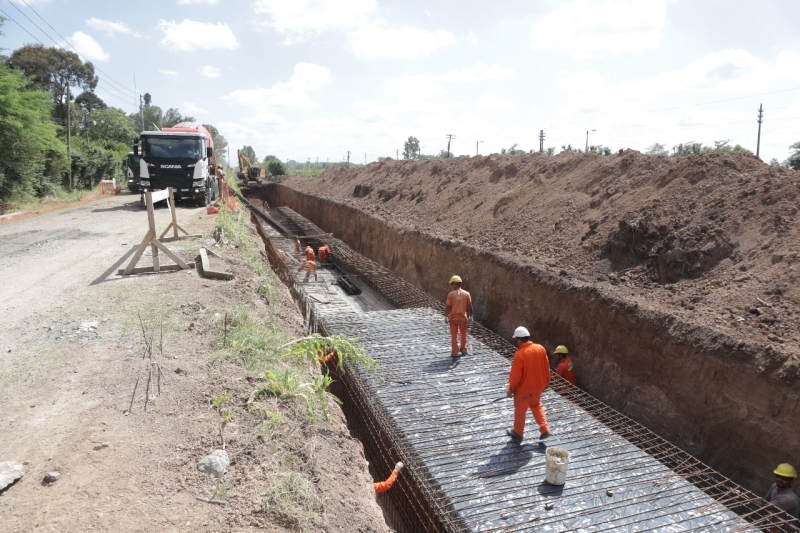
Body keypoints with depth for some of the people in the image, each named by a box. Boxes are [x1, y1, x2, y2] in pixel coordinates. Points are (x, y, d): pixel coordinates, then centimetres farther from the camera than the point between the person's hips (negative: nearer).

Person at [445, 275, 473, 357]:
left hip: (453, 317, -2)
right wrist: (470, 316, 9)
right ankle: (463, 350, 29)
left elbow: (448, 307, -9)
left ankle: (455, 352, 12)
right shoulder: (466, 294, -4)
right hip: (463, 317, 2)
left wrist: (446, 316, 2)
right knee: (463, 335, 20)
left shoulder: (451, 294, -10)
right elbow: (469, 306, -2)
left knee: (454, 336, 9)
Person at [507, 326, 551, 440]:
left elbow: (515, 375, -20)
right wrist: (546, 382, 17)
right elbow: (546, 367, 3)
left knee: (520, 410, 15)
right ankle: (545, 429, 24)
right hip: (538, 386, 6)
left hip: (523, 389, -5)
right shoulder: (541, 348, -8)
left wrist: (511, 389, -5)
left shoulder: (519, 354, -25)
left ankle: (518, 432, 31)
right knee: (537, 406, 28)